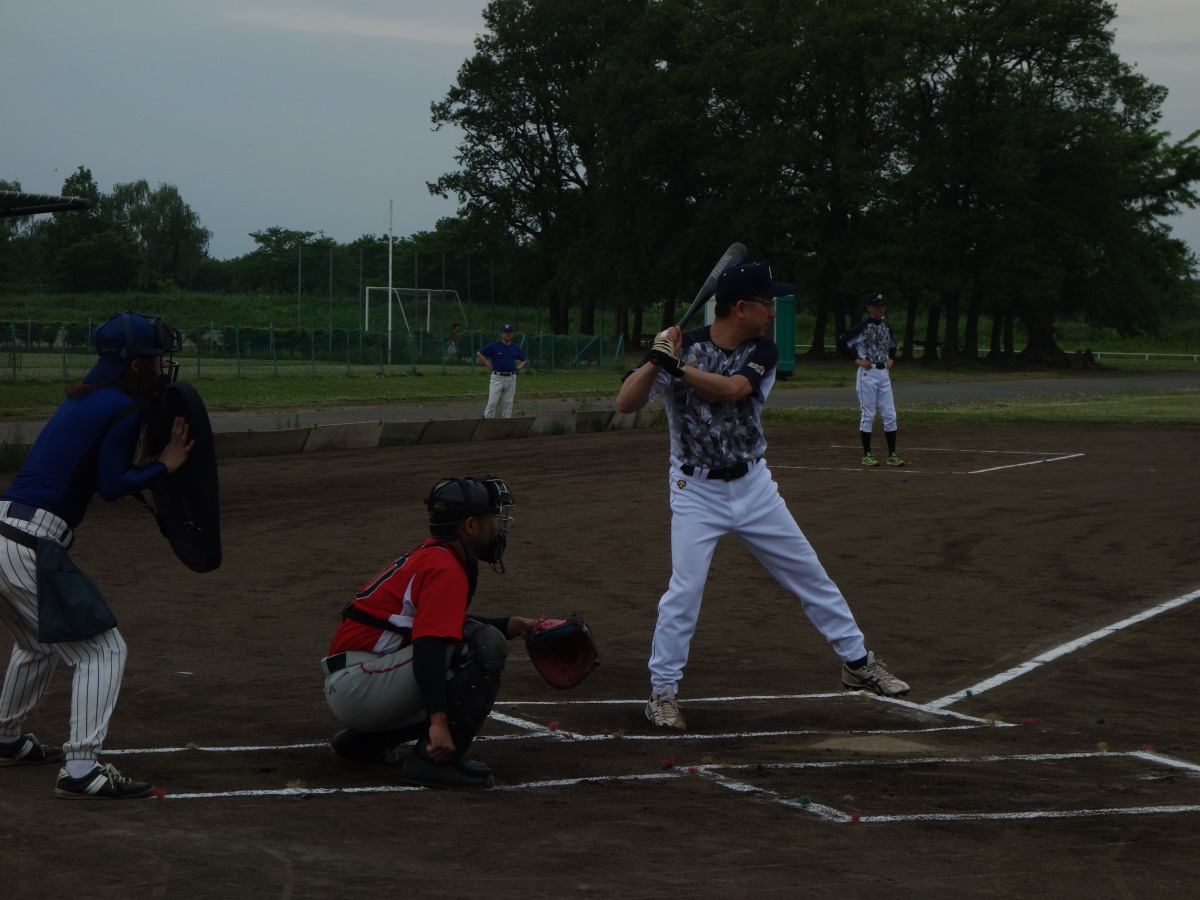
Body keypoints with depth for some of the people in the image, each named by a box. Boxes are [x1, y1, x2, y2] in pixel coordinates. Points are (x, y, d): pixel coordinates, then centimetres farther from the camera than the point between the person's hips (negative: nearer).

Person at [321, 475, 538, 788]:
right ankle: (435, 761, -19)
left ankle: (363, 741, 21)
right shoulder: (445, 568, -15)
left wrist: (510, 626, 23)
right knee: (485, 645, -19)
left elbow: (440, 623, 32)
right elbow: (428, 646, -27)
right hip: (358, 689, -10)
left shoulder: (426, 556, 16)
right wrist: (438, 722, -35)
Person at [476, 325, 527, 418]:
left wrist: (519, 366, 7)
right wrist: (489, 365, -2)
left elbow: (524, 359, 25)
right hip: (497, 378, -4)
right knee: (492, 403, -9)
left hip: (511, 379, 4)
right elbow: (479, 354, 2)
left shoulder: (516, 348, 11)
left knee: (508, 403, 4)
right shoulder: (494, 346, -2)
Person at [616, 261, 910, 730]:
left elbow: (731, 389, -25)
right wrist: (657, 359, -32)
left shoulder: (763, 351, -5)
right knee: (684, 589, -13)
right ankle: (662, 691, 2)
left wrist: (677, 366, -33)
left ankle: (858, 663, 25)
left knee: (809, 573, 10)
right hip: (696, 491, -4)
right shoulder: (682, 347, -12)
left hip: (753, 485, 4)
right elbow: (625, 403, -19)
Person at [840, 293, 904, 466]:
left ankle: (892, 455, 7)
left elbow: (892, 344, 30)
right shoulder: (863, 326, -9)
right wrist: (856, 359, -14)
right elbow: (842, 341, -15)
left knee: (890, 414, 3)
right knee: (868, 415, -2)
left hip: (884, 373, 6)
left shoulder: (886, 327, 11)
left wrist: (891, 359, 13)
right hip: (867, 374, -6)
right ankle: (867, 455, 4)